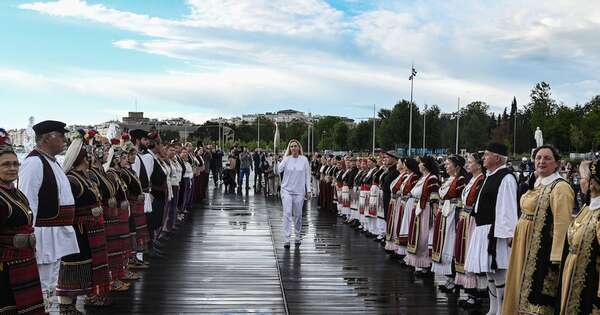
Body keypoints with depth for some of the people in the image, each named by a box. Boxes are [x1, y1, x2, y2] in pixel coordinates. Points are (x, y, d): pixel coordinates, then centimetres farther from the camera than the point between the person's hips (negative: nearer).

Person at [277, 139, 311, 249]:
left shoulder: (304, 160, 1)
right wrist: (284, 158, -16)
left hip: (299, 191, 1)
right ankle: (286, 239, -9)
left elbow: (307, 176, 4)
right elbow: (278, 170, -13)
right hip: (286, 190, 0)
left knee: (298, 215, 9)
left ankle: (298, 237, 24)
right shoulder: (286, 159, 1)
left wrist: (308, 190, 0)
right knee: (287, 214, -9)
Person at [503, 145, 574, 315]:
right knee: (523, 286, 16)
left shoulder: (560, 187, -16)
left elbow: (562, 224, -22)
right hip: (525, 246, 9)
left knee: (535, 292, -1)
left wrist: (557, 257, -25)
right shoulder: (537, 184, 12)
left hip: (542, 249, -9)